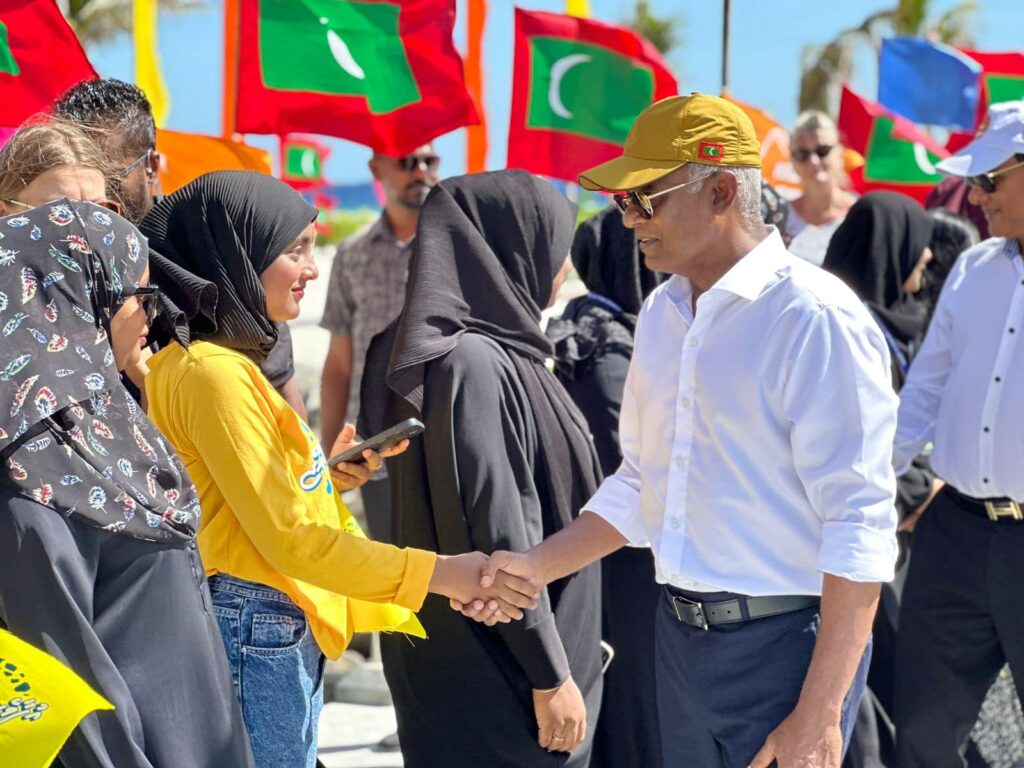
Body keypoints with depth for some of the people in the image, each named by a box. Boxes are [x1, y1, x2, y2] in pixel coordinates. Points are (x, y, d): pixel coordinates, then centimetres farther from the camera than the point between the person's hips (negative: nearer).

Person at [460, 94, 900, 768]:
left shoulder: (815, 319, -16)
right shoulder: (662, 315, 11)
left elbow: (860, 532, -19)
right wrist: (539, 565, 9)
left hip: (784, 640, -8)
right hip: (681, 634, 8)